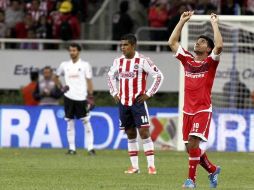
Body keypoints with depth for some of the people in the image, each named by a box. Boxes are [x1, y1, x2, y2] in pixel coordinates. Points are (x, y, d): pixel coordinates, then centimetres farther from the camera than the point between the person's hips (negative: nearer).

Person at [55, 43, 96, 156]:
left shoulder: (85, 65, 2)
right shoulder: (64, 65, 10)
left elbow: (89, 81, 1)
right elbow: (56, 77, 23)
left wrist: (90, 96, -7)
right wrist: (61, 87, 7)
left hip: (82, 97, -3)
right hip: (69, 97, 3)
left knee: (86, 122, -4)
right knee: (70, 123, 3)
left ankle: (90, 148, -3)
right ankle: (72, 148, 7)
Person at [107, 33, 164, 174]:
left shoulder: (142, 61, -9)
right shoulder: (119, 61, 8)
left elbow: (158, 76, -8)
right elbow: (111, 76, 25)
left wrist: (148, 94, -10)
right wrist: (114, 93, 14)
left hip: (138, 102, -5)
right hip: (123, 103, 5)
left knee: (144, 132, -10)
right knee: (130, 135, 8)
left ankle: (151, 165, -8)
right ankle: (134, 166, 13)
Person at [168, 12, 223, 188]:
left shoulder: (210, 62, -2)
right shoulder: (187, 60, 11)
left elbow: (219, 46, -20)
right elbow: (172, 42, 13)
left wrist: (215, 24, -12)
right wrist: (182, 21, 11)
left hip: (203, 110, -5)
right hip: (188, 110, 5)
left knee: (193, 143, -19)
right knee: (191, 147, 7)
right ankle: (213, 170, 29)